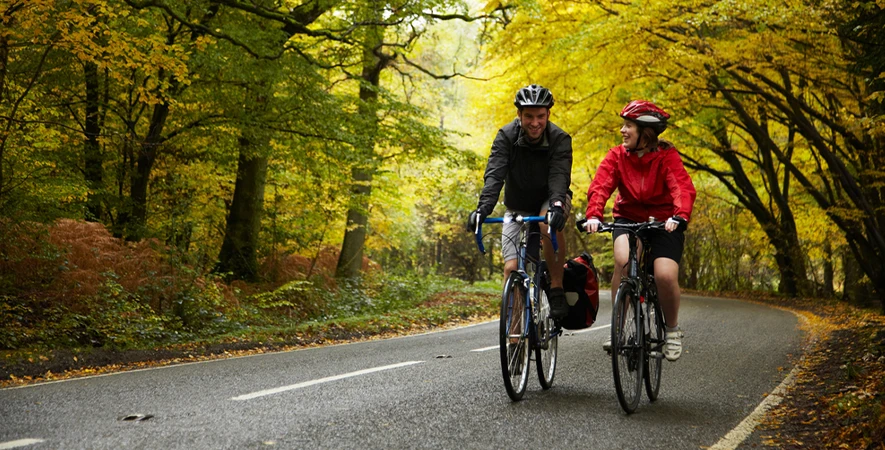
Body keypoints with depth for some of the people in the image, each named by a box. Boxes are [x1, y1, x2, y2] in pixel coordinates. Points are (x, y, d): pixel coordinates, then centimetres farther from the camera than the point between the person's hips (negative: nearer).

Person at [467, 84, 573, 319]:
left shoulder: (560, 139, -21)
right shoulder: (506, 136, -18)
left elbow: (560, 176, -36)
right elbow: (494, 174, -30)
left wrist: (556, 204, -57)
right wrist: (483, 207, -47)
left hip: (548, 201, -2)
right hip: (517, 208, 2)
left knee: (549, 223, -37)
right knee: (511, 268, -12)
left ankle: (556, 289, -23)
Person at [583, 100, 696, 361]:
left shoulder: (667, 156, -13)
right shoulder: (617, 156, -6)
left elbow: (683, 188, -27)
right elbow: (599, 187, -20)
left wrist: (679, 216, -47)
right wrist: (593, 215, -39)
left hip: (664, 222, -1)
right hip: (629, 218, 1)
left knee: (665, 275, -22)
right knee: (623, 259, -30)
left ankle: (672, 329, 8)